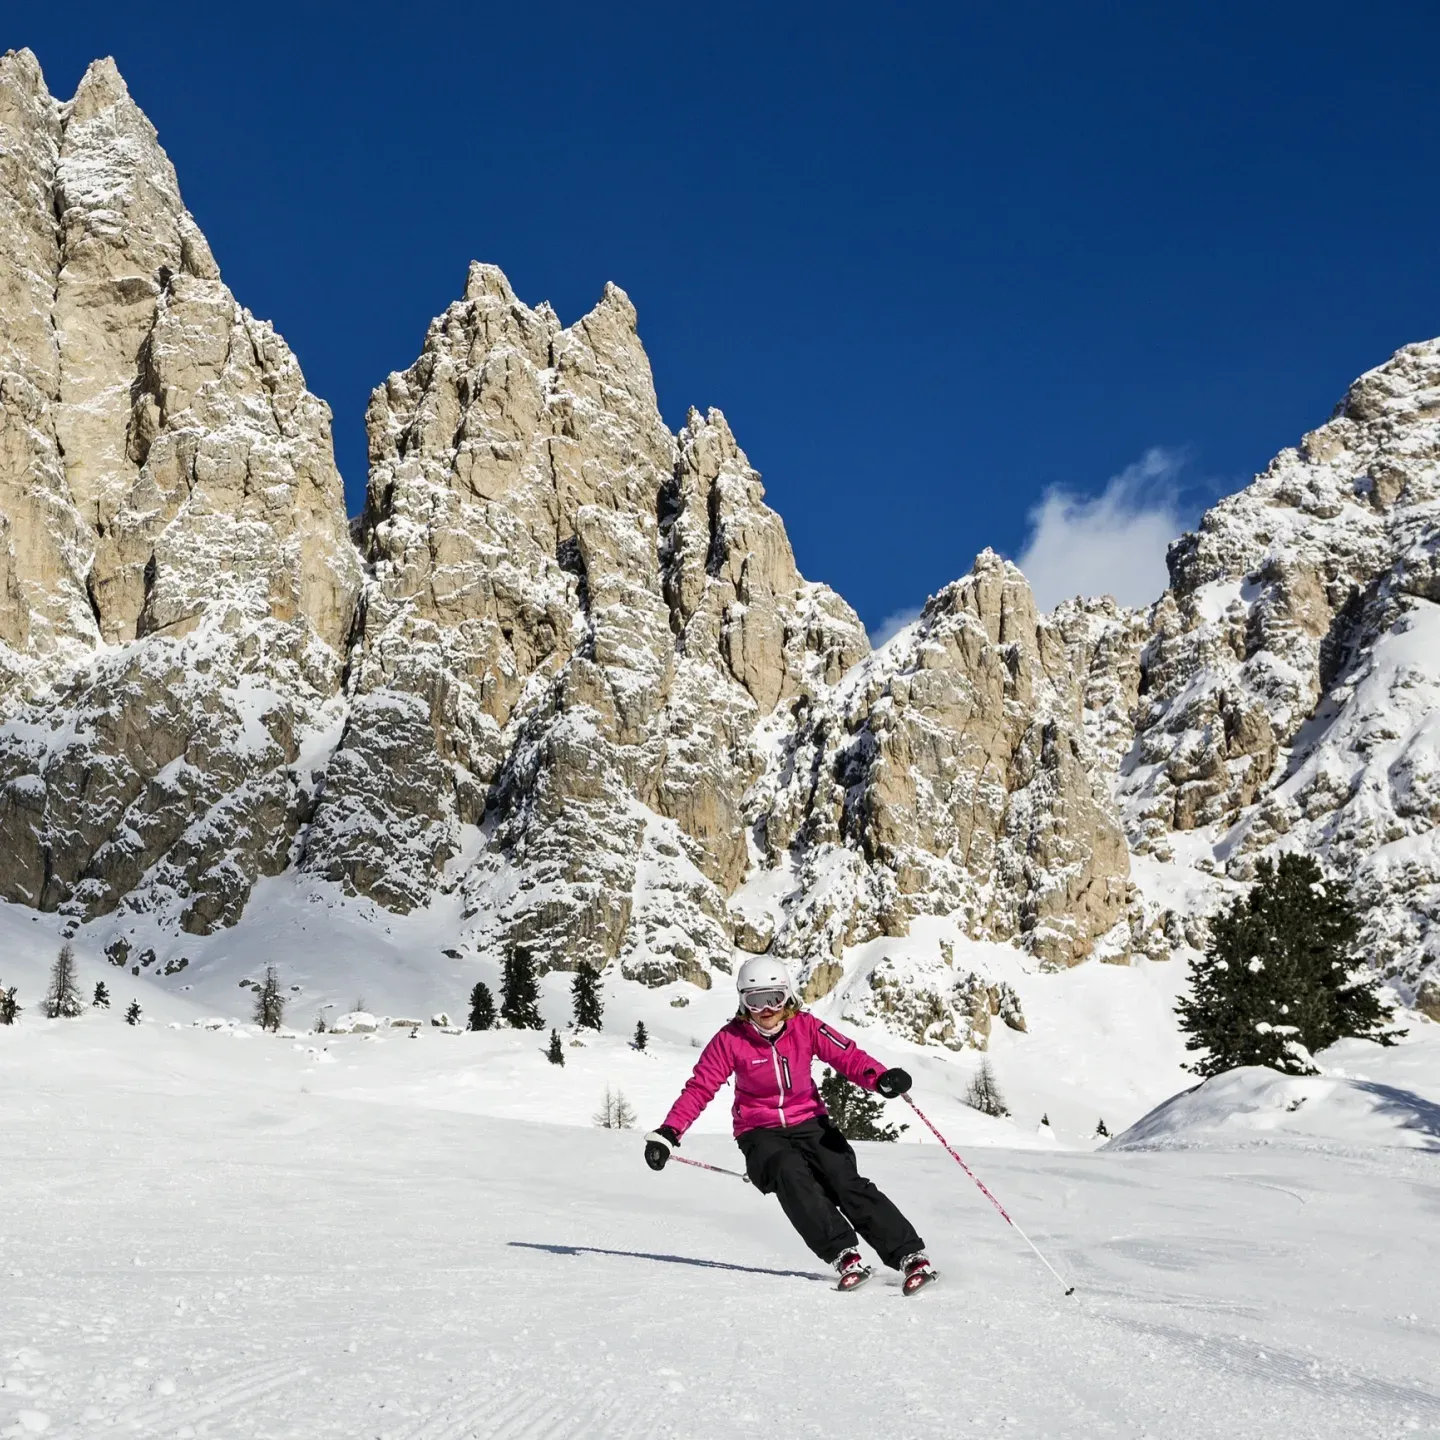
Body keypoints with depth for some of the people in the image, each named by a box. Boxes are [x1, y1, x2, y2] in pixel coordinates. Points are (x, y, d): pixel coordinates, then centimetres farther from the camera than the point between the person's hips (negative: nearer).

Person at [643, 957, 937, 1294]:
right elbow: (699, 1088, -5)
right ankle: (844, 1256, -32)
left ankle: (912, 1256, -18)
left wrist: (881, 1078, -33)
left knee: (847, 1183, -20)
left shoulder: (805, 1026, -6)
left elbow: (848, 1056, -12)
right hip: (760, 1134, -1)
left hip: (810, 1123, 1)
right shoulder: (731, 1039, -8)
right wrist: (668, 1133, -16)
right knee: (791, 1173, -32)